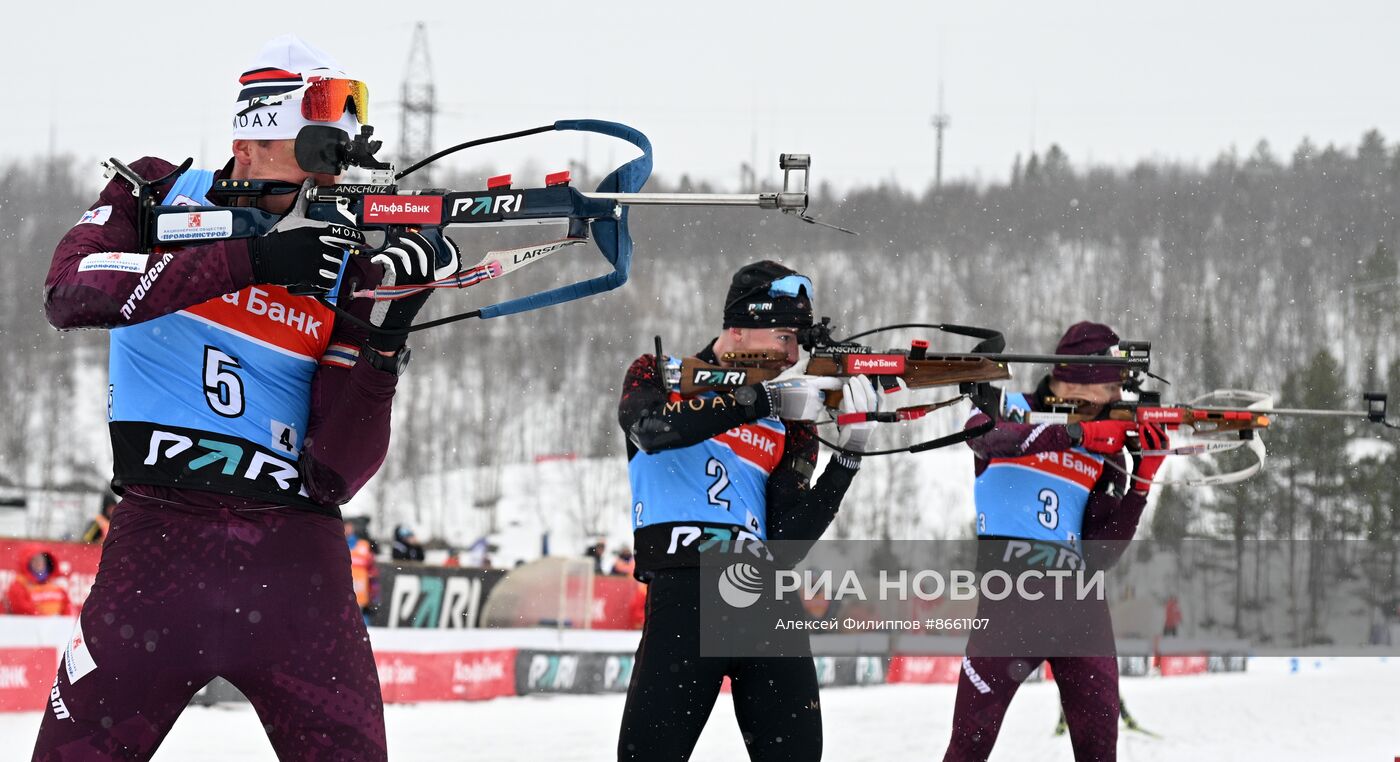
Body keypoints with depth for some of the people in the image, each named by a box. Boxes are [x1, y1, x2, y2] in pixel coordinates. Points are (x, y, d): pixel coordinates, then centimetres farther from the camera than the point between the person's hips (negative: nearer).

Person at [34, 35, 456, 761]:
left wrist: (386, 332, -13)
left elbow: (335, 476, 0)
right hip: (160, 538, -1)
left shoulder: (343, 272, 6)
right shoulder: (158, 195, 7)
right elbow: (70, 293, -16)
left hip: (295, 557, 2)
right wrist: (250, 259, -19)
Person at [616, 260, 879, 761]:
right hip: (684, 588, -4)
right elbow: (651, 425, -16)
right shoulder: (658, 375, 9)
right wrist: (764, 400, -17)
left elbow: (788, 541, 6)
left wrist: (850, 452, -3)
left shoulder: (788, 426, 16)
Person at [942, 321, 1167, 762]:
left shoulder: (1106, 453, 11)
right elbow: (981, 436, -22)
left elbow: (1100, 554, 2)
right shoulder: (1013, 410, 4)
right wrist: (1076, 433, -28)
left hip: (1078, 598, 4)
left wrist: (1143, 478, -8)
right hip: (1009, 589, -3)